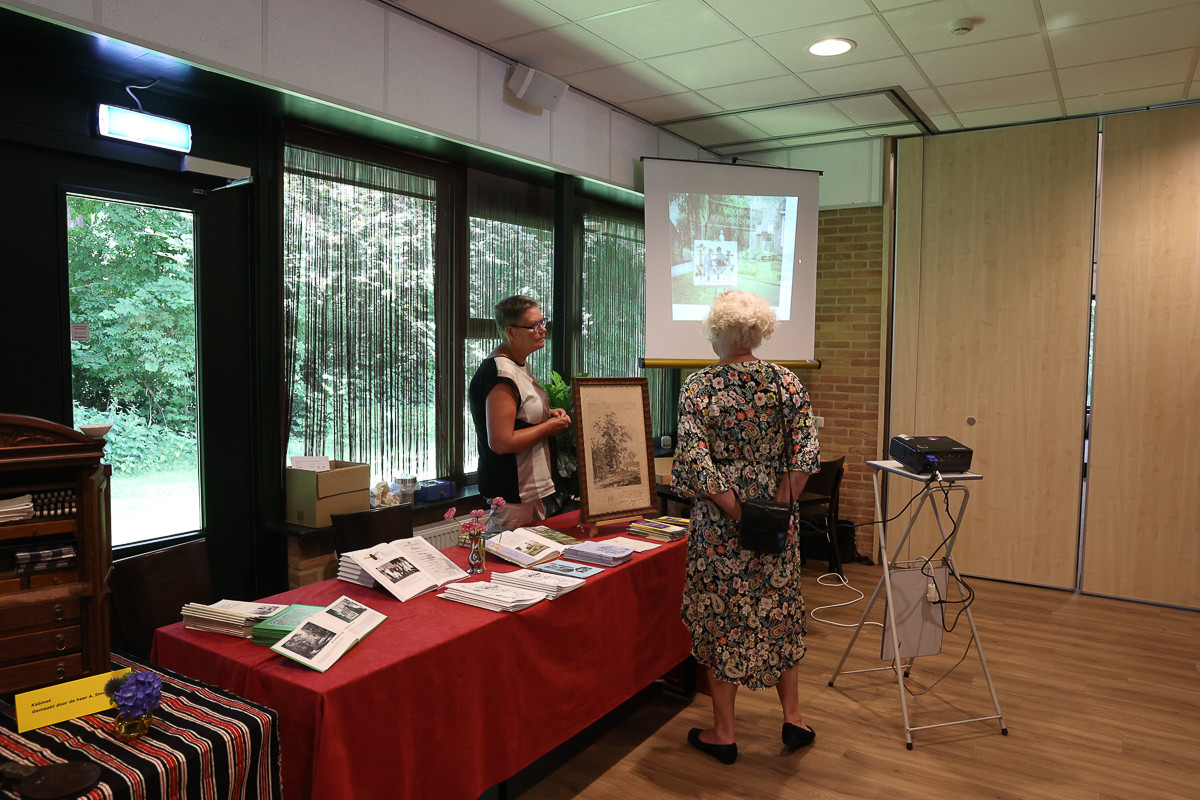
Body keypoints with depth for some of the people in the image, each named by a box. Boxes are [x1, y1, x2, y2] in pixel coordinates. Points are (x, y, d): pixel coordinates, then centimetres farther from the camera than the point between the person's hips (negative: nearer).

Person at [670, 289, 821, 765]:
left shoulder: (699, 387, -12)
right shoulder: (786, 382, -3)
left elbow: (695, 462, -20)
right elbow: (806, 456, -9)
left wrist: (735, 511, -12)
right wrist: (777, 505, -3)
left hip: (719, 525, -3)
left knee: (722, 620, 9)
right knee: (778, 613, 20)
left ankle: (723, 734, 22)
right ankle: (793, 718, 30)